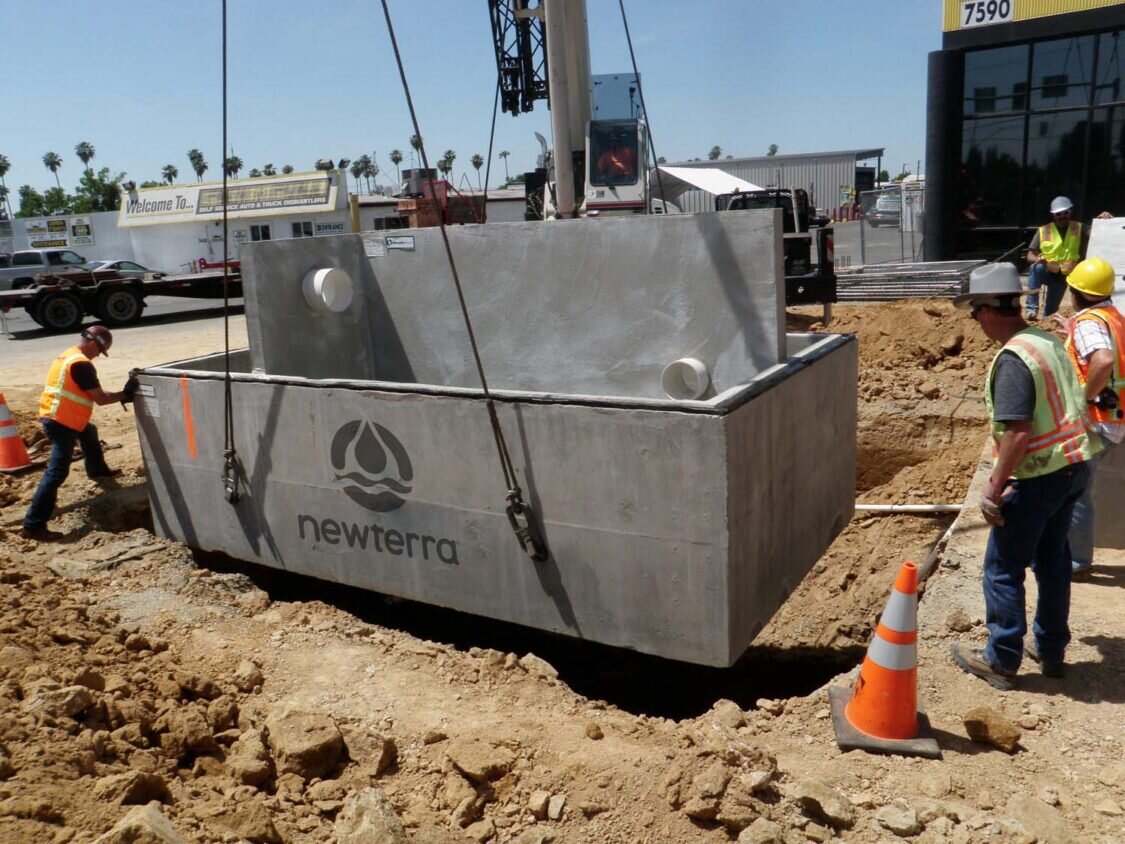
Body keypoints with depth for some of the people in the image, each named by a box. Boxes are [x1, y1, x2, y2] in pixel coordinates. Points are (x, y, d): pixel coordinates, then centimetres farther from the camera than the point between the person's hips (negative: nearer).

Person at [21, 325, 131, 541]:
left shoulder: (68, 356, 13)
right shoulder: (81, 364, -17)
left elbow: (91, 393, 16)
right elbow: (100, 398, -15)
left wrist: (118, 395, 8)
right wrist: (124, 395, -2)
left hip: (54, 416, 11)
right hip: (62, 422, -11)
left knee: (90, 432, 35)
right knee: (57, 473, -12)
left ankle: (97, 470, 57)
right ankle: (34, 525, -14)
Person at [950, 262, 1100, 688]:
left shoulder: (1012, 359, -21)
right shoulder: (1049, 342, 7)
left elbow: (1017, 432, -26)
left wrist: (995, 489, -18)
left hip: (1038, 477, -9)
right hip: (1073, 466, 9)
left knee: (1003, 569, 4)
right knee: (1053, 560, 20)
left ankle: (1000, 661, 14)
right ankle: (1052, 652, 33)